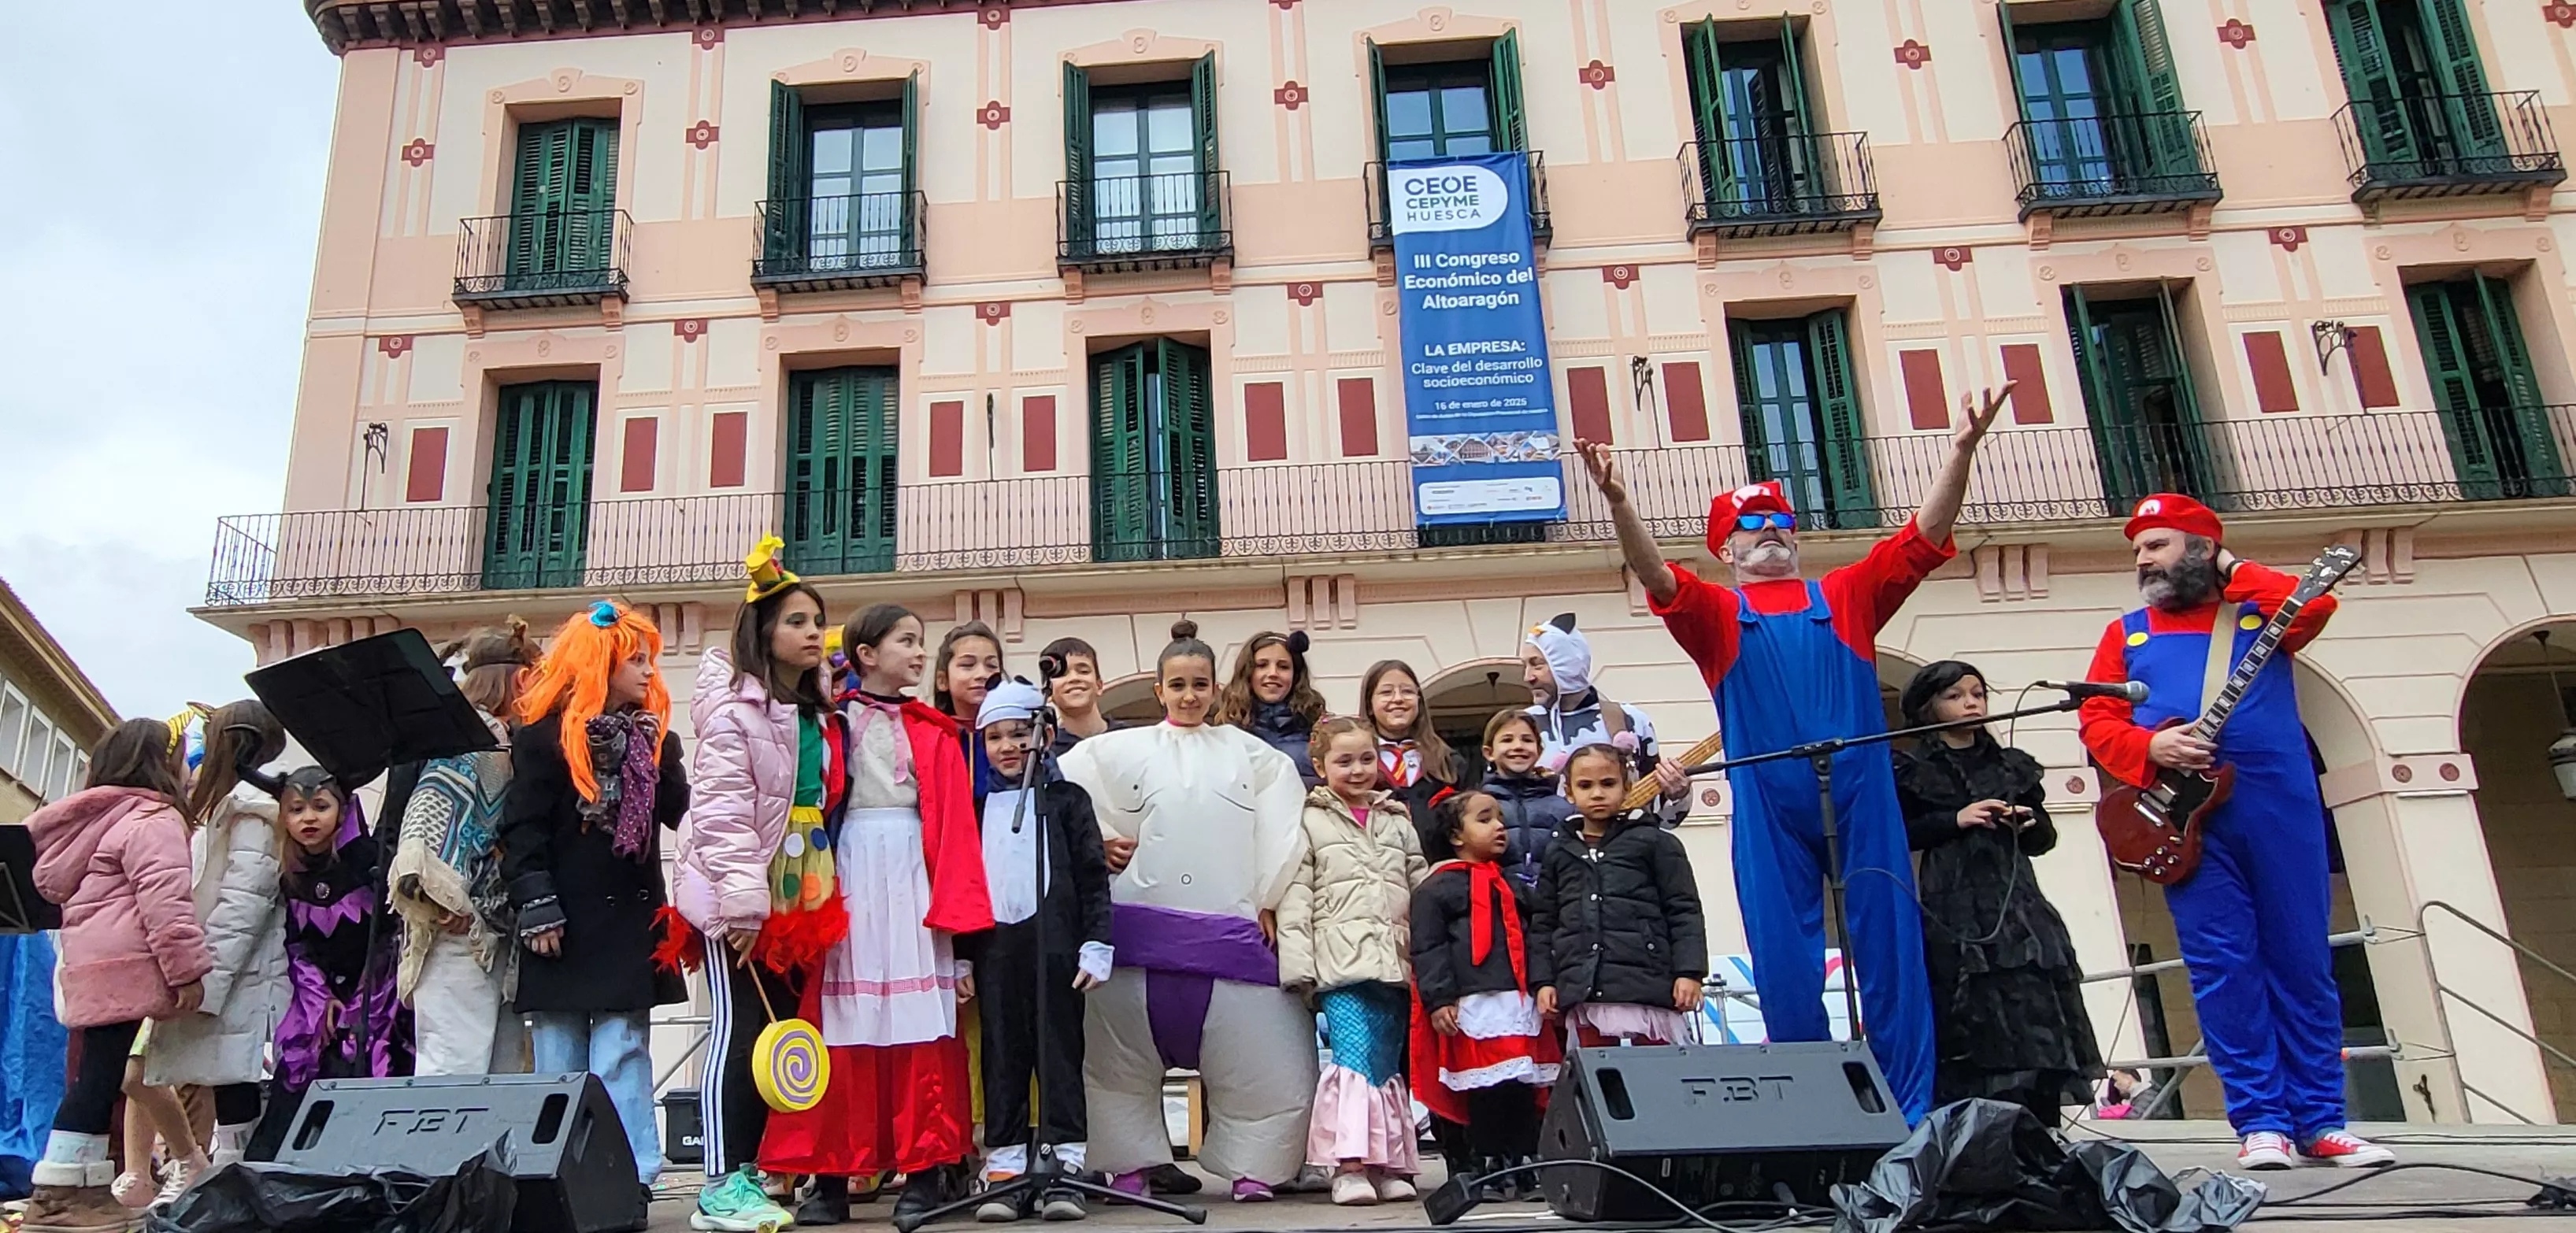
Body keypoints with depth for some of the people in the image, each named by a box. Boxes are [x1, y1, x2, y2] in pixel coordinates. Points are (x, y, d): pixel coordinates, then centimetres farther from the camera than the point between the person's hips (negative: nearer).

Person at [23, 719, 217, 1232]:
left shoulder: (102, 818, 22)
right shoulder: (155, 820, -9)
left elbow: (56, 883, 34)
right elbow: (164, 898, -19)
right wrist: (188, 968, -20)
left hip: (94, 963, 10)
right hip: (123, 965, -10)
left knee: (100, 1073, 11)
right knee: (102, 1074, -9)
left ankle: (80, 1185, 13)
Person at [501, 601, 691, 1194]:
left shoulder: (653, 739, 12)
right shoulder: (543, 737, -2)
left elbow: (682, 813, 3)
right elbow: (523, 829, -6)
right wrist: (536, 906, -13)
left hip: (629, 922, 3)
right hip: (564, 926, -3)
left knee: (621, 1058, 1)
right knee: (560, 1065, 6)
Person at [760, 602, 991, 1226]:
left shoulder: (934, 732, 12)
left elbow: (955, 825, 4)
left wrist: (956, 911, -5)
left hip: (913, 879, 1)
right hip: (846, 877, -1)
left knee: (921, 1024, -3)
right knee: (842, 1025, -2)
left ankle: (925, 1169, 3)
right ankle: (830, 1175, 4)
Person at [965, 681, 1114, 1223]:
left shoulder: (1067, 799, 6)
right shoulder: (976, 804, 14)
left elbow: (1093, 877, 2)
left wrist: (1096, 945, -6)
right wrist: (959, 955, 8)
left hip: (1054, 944, -3)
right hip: (994, 945, 3)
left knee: (1059, 1053, -1)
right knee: (1002, 1057, 5)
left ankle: (1063, 1167, 3)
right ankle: (1005, 1168, 10)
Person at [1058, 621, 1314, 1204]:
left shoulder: (1250, 754, 9)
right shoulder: (1123, 750, 8)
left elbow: (1282, 831, 5)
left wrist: (1269, 901, 1)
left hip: (1231, 932, 0)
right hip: (1143, 929, 0)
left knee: (1264, 1050, -3)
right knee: (1119, 1048, 4)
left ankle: (1250, 1167, 11)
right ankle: (1130, 1166, 17)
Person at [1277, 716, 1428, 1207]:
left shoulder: (1399, 823, 19)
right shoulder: (1311, 821, 7)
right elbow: (1295, 897, 0)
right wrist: (1298, 965, -9)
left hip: (1395, 960, 4)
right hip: (1341, 960, -4)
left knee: (1389, 1064, 6)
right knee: (1355, 1056, -15)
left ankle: (1387, 1165, 12)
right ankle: (1349, 1165, -13)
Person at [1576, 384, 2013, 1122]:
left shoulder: (1848, 597, 17)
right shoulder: (1716, 614, 12)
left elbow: (1924, 539, 7)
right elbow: (1655, 575, -6)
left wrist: (1961, 451, -6)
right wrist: (1618, 502, -24)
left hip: (1861, 793, 1)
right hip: (1768, 806, -1)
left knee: (1891, 947, 1)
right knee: (1787, 963, 2)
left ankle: (1911, 1116, 8)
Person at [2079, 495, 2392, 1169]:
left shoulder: (2259, 611, 13)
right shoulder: (2126, 633, 14)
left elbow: (2317, 605, -8)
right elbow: (2097, 722, 7)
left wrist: (2232, 572, 4)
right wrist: (2150, 747, -13)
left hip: (2281, 806, 0)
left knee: (2303, 962, 3)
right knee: (2224, 967, -3)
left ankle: (2320, 1121, 11)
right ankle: (2261, 1122, 3)